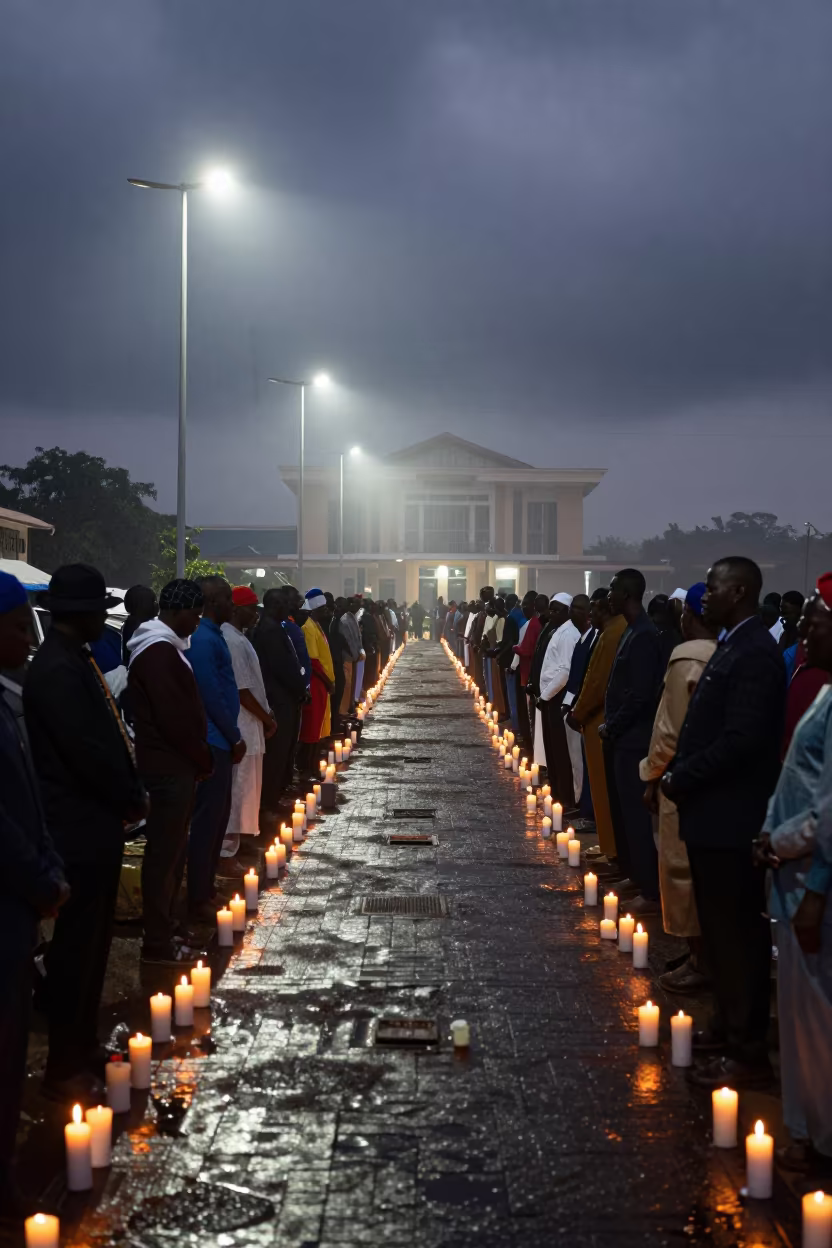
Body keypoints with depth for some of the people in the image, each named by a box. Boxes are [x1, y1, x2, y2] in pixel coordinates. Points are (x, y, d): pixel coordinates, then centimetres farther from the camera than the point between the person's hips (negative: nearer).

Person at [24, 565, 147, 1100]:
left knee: (90, 945, 18)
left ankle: (83, 1050, 31)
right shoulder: (59, 670, -21)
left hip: (97, 825, 10)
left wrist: (131, 795, 7)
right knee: (77, 950, 1)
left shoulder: (74, 660, 10)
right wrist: (133, 801, -10)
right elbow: (90, 753, -24)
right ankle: (66, 1070, 13)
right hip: (81, 832, -10)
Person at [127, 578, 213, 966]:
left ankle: (164, 930, 26)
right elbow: (175, 718, -22)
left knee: (171, 850, 16)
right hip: (170, 767, -10)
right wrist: (203, 759, -11)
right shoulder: (159, 652, -18)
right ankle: (158, 943, 3)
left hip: (176, 764, 10)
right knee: (165, 853, -4)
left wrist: (200, 757, 13)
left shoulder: (165, 647, 15)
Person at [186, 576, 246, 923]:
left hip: (219, 742, 10)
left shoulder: (213, 636, 14)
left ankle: (206, 887, 26)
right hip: (212, 742, -10)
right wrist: (235, 738, -11)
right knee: (207, 819, -5)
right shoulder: (204, 640, -17)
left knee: (218, 816, 16)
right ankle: (198, 902, 0)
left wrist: (232, 738, 15)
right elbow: (212, 697, -20)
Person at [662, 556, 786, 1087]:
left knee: (737, 934, 0)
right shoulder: (734, 646, 12)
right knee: (722, 930, 20)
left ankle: (747, 1052, 10)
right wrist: (680, 777, 6)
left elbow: (740, 740, -25)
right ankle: (730, 1025, 33)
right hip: (714, 812, 10)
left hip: (730, 817, -10)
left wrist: (680, 779, -14)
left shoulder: (754, 653, -19)